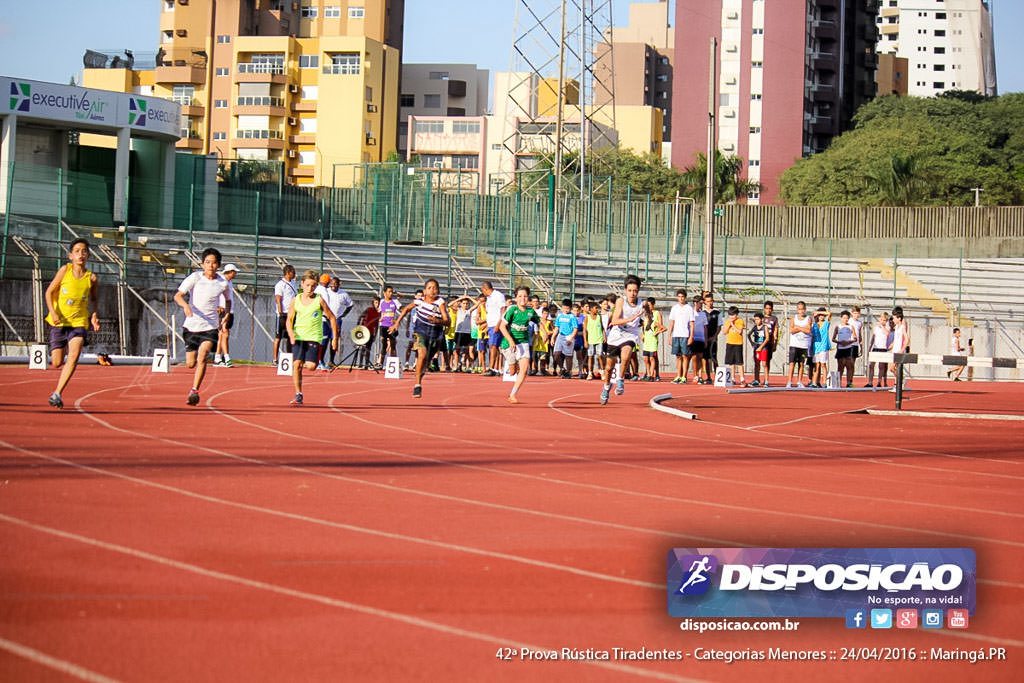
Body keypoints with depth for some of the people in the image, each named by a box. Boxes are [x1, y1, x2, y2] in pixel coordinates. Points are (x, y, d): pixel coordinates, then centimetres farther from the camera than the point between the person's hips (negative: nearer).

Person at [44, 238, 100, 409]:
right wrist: (53, 312, -14)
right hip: (59, 321, 0)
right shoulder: (65, 270, -4)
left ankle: (57, 393, -22)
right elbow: (49, 291, -1)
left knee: (74, 355, -23)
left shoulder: (91, 278, 0)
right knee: (57, 363, 0)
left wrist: (94, 315, 3)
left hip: (79, 322, 0)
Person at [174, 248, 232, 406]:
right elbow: (177, 295, -13)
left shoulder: (223, 283, 0)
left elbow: (228, 299, 22)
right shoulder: (195, 277, -6)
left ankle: (194, 391, -20)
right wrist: (185, 305, -33)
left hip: (210, 327, -1)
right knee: (190, 364, 7)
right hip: (191, 325, 1)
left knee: (202, 357, -23)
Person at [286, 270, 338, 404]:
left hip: (314, 337, -2)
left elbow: (332, 318, 4)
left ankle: (308, 362, 24)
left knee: (311, 366, -15)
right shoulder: (296, 300, 5)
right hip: (299, 337, 2)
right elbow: (289, 320, 9)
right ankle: (298, 395, -2)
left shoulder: (319, 300, -2)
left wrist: (335, 338, 1)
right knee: (296, 364, -11)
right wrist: (291, 333, -11)